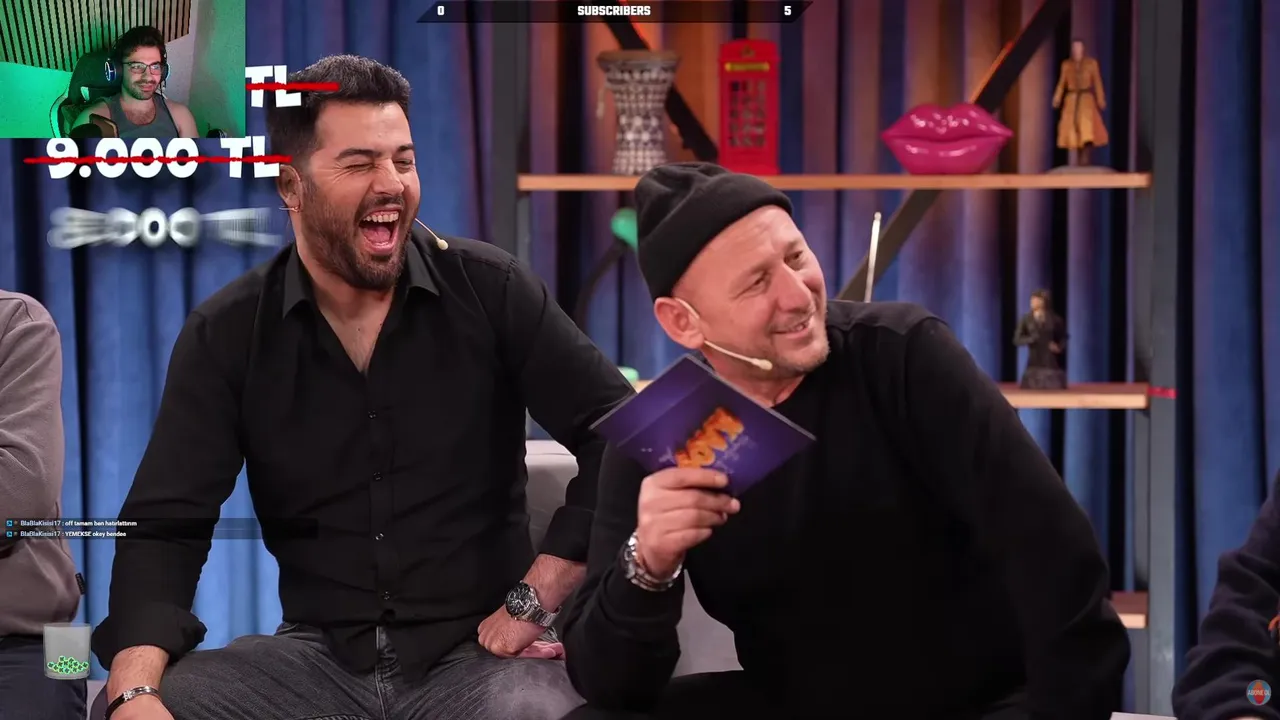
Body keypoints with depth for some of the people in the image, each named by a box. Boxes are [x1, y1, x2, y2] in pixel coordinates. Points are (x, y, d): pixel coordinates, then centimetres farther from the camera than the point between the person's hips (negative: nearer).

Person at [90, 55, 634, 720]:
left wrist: (536, 598, -12)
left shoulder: (488, 291, -3)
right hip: (317, 656, 2)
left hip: (475, 652, -2)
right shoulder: (226, 336, 1)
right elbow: (164, 528, -3)